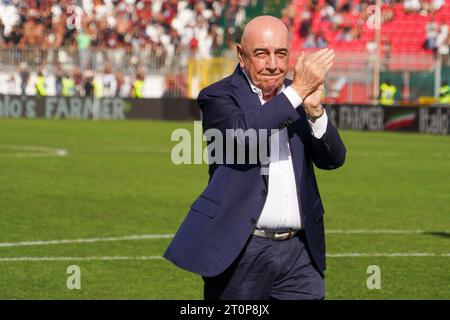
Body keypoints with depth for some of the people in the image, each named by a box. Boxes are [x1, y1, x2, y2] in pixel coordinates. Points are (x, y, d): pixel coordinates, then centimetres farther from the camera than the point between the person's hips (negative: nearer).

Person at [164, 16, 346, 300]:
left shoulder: (297, 95, 11)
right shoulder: (218, 97, -3)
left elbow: (333, 159, 3)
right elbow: (241, 134, -25)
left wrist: (314, 110, -15)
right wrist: (297, 90, -22)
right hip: (241, 252, -4)